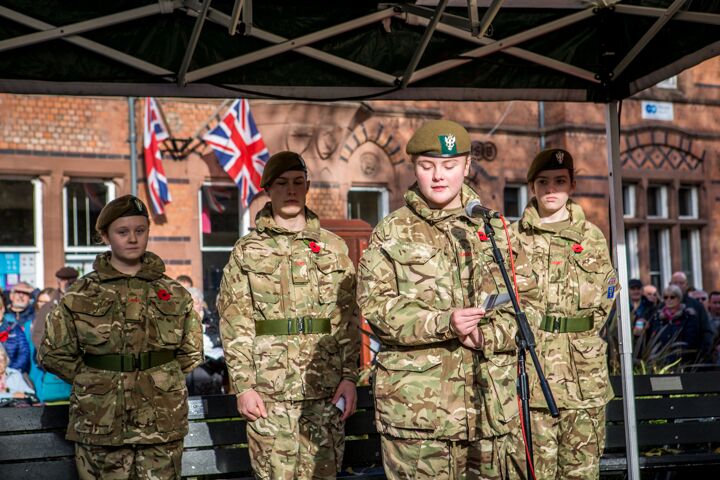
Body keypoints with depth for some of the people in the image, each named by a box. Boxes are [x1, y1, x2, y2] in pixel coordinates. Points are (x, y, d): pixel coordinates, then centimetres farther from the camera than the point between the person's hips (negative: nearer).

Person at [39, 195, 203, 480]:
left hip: (162, 422, 1)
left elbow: (191, 353, 15)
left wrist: (160, 379, 6)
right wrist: (95, 381, 2)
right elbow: (54, 354, 6)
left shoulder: (174, 294, 7)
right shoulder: (80, 296, 3)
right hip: (101, 424, -1)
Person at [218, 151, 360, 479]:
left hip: (325, 389, 1)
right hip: (268, 391, -1)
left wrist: (349, 377, -1)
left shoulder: (333, 247, 10)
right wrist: (243, 386, -6)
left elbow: (348, 319, 7)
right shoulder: (247, 251, 6)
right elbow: (234, 325, 1)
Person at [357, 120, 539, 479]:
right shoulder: (392, 233, 5)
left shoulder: (494, 229, 12)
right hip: (416, 402, -3)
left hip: (491, 398, 3)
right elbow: (375, 305, -5)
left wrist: (487, 336, -12)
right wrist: (442, 323, -18)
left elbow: (527, 303, 8)